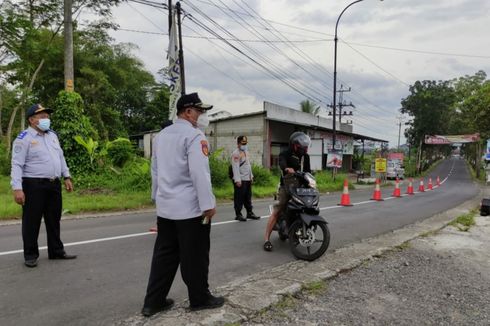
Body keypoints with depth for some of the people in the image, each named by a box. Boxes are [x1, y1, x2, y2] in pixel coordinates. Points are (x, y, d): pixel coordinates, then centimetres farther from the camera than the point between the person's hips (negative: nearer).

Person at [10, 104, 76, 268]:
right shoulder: (24, 138, -8)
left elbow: (61, 157, 20)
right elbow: (17, 165, -14)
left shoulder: (52, 135, 14)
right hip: (34, 185, -7)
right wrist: (17, 188, -21)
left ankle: (56, 251, 25)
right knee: (32, 221, 4)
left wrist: (67, 177, 15)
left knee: (54, 220, 14)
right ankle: (30, 255, 17)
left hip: (54, 184, 7)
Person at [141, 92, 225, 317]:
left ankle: (153, 301, 21)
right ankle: (199, 299, 21)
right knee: (195, 257, 6)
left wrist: (157, 197, 25)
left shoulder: (161, 136, 13)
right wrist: (208, 204, -17)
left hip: (165, 207, 8)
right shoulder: (194, 135, -14)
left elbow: (155, 170, 18)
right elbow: (199, 173, -21)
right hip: (191, 207, -8)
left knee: (164, 255, 14)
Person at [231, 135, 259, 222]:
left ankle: (249, 213, 25)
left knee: (248, 197, 16)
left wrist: (251, 176, 19)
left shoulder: (246, 152, 17)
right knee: (239, 198, -2)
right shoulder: (236, 153, -12)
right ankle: (238, 214, 7)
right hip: (240, 180, -9)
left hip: (248, 179, 9)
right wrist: (237, 180, -23)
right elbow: (235, 167, -19)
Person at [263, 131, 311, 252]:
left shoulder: (305, 156, 15)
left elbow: (308, 171, 14)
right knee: (276, 211, -13)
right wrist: (287, 169, -51)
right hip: (287, 186, -6)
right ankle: (267, 239, -12)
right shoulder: (285, 154, -7)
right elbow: (281, 163, -29)